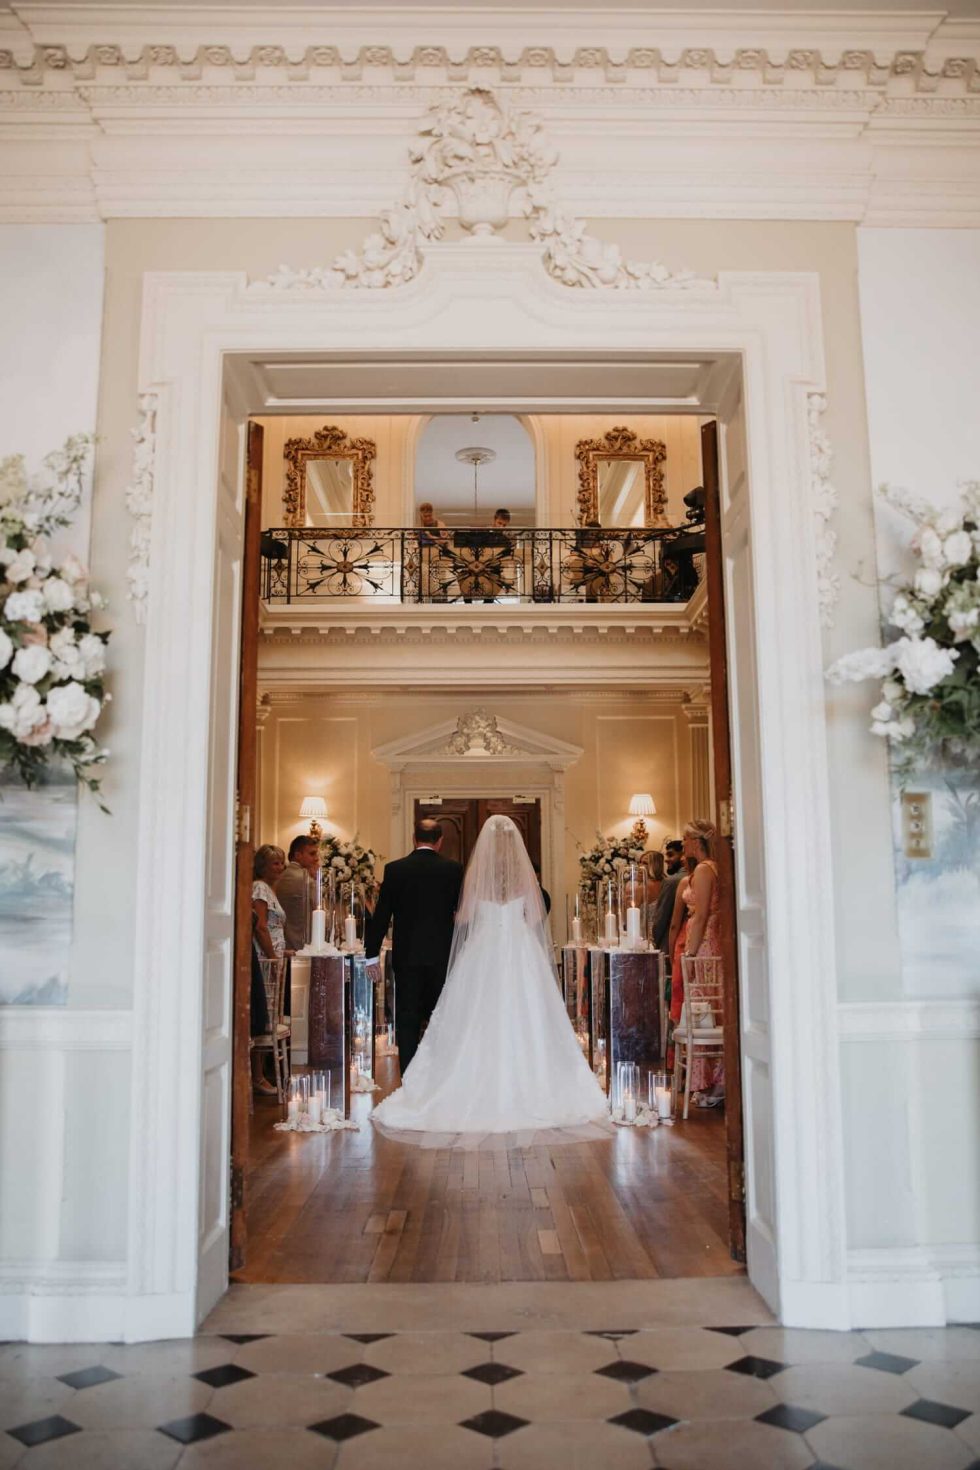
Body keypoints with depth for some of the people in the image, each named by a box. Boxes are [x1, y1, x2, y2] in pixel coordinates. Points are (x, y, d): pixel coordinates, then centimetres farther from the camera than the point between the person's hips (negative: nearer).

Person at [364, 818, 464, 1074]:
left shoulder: (394, 869, -3)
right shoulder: (453, 869, -3)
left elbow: (381, 916, -2)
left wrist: (371, 954, 4)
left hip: (406, 956, 0)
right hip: (442, 955, 1)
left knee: (407, 1021, 6)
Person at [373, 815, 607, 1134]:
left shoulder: (477, 870, -5)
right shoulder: (525, 871, -2)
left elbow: (464, 917, -2)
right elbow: (535, 916, 3)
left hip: (483, 950, -1)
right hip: (522, 951, 1)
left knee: (480, 1024, 4)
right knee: (524, 1022, 6)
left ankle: (480, 1093, 5)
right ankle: (528, 1090, 9)